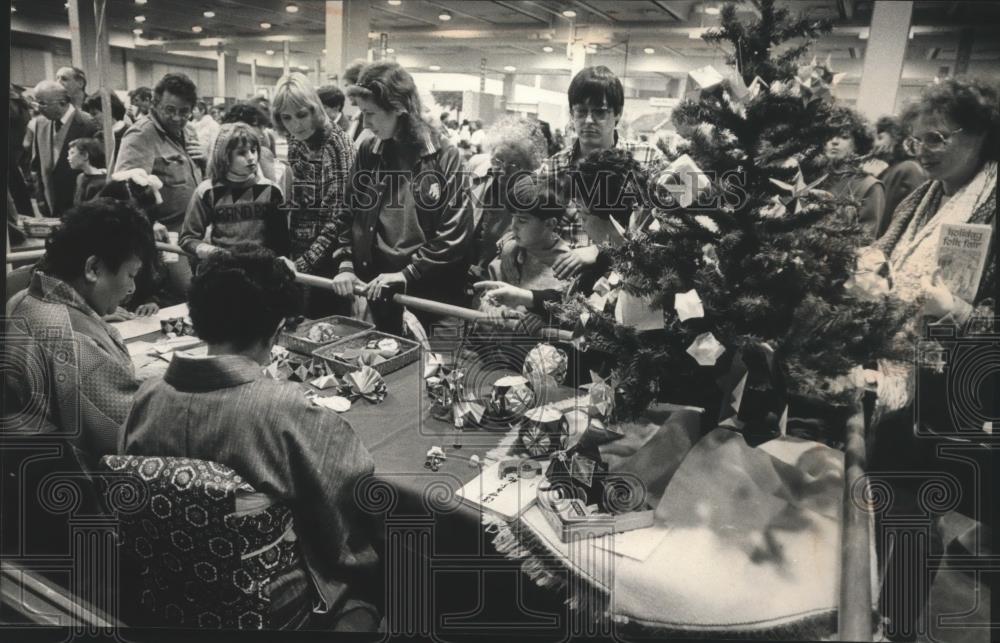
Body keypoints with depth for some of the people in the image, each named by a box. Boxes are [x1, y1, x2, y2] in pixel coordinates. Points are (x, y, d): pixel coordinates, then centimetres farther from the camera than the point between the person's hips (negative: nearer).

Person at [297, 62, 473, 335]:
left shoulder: (444, 157, -10)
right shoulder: (368, 153, 5)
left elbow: (455, 235, -13)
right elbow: (350, 213, 10)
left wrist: (408, 274, -18)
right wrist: (346, 263, -4)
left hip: (429, 293, -4)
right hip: (379, 289, 4)